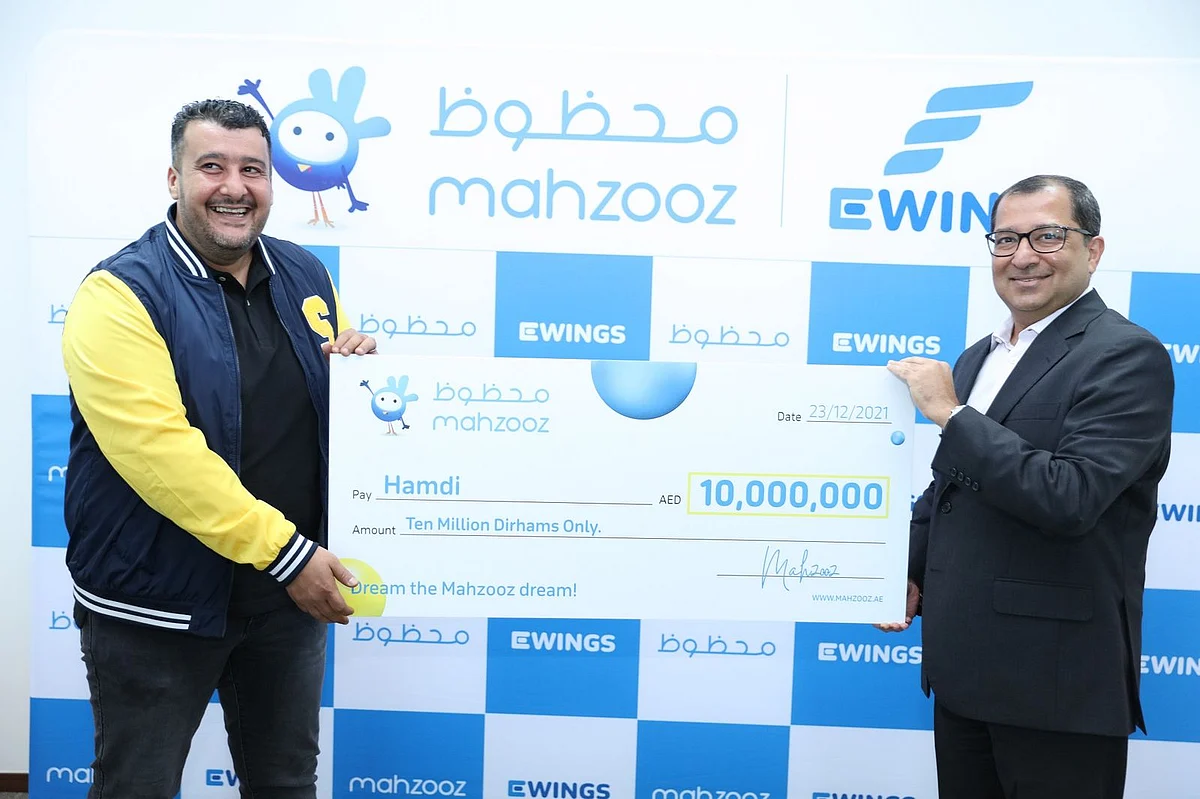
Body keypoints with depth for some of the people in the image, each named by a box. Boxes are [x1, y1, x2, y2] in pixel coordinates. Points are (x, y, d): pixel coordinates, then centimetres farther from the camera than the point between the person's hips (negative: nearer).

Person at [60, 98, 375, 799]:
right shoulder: (122, 294, -14)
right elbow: (159, 451, -25)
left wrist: (360, 362, -7)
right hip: (156, 606, -4)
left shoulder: (307, 276, 4)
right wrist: (283, 551, -26)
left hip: (290, 591, 5)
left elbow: (328, 398, 18)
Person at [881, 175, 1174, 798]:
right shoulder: (977, 358, 13)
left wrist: (950, 414, -20)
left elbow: (1070, 497, -25)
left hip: (1056, 682, -7)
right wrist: (910, 574, 8)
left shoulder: (1126, 355, -12)